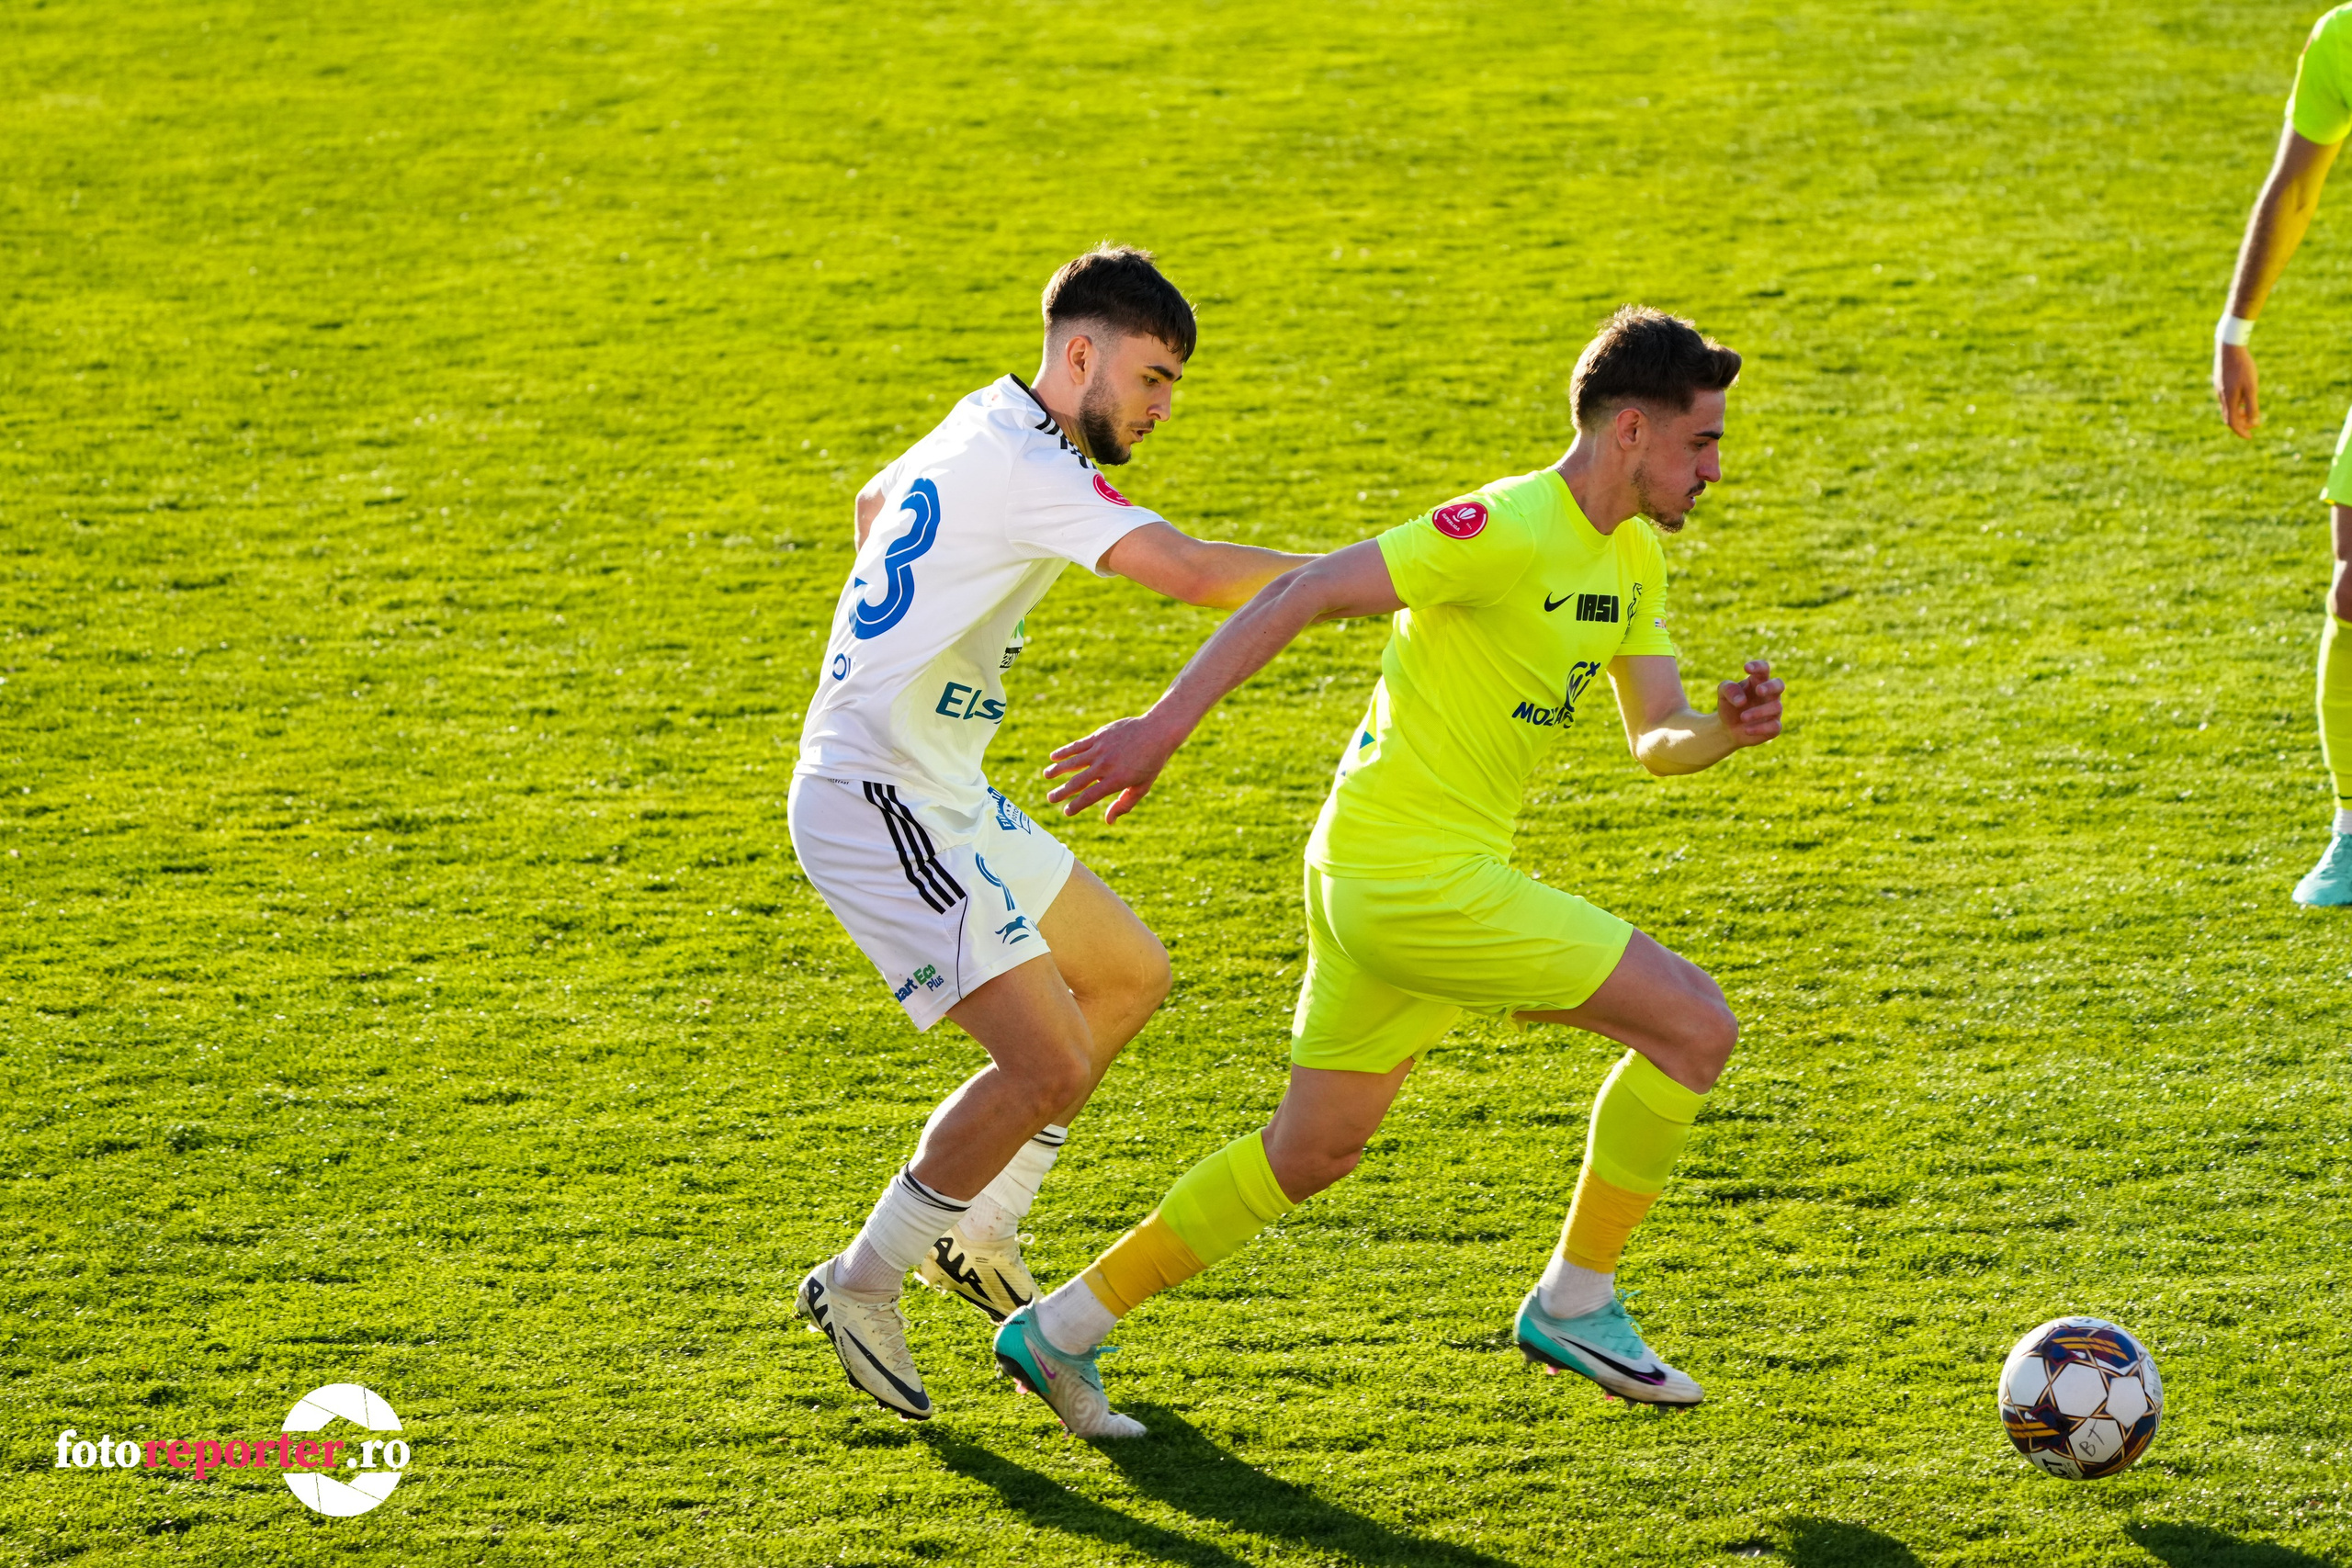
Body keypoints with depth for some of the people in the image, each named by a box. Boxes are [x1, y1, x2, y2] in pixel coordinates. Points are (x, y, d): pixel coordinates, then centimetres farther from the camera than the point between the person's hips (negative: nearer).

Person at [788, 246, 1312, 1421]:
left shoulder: (983, 430, 13)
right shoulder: (1024, 466, -19)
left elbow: (875, 503, 35)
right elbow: (1193, 574, -31)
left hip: (938, 794, 11)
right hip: (878, 802, -11)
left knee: (1131, 976, 18)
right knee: (1049, 1062, -17)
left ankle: (973, 1236, 23)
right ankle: (861, 1287, -2)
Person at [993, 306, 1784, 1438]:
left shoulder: (1631, 559, 12)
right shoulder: (1510, 529, -18)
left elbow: (1655, 738, 14)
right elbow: (1302, 595, -18)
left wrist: (1724, 730, -9)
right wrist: (1159, 731, -19)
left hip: (1376, 879, 10)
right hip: (1416, 876, -10)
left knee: (1310, 1153, 18)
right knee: (1696, 1025, -8)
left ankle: (1060, 1332, 24)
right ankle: (1573, 1303, 3)